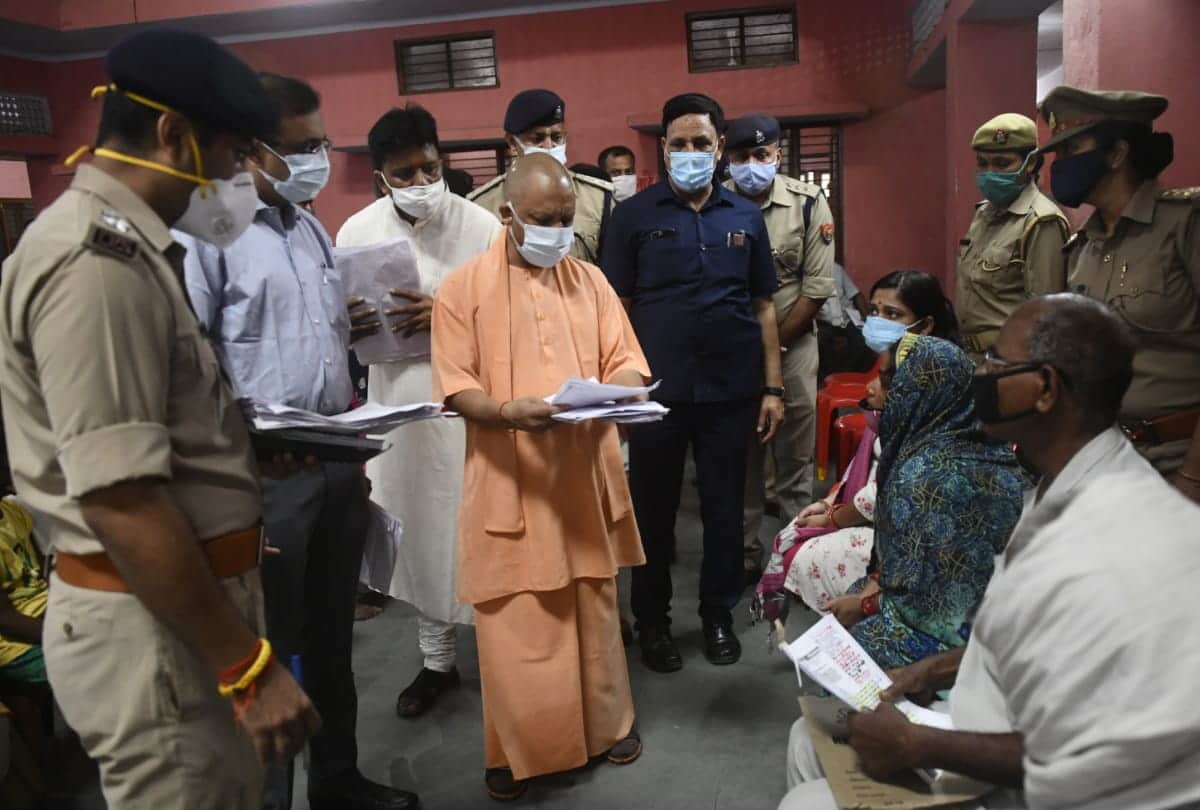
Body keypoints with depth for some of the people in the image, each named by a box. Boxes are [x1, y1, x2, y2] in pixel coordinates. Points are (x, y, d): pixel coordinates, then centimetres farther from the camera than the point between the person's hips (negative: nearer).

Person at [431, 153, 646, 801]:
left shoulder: (590, 281, 9)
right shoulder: (463, 287, -2)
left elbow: (627, 364, 8)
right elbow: (455, 387, -6)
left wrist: (611, 394, -15)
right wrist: (506, 412, -25)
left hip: (586, 473, 3)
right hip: (510, 480, -3)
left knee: (594, 606, 15)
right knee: (514, 622, 3)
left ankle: (608, 722, 33)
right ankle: (518, 748, 21)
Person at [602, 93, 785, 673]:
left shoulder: (745, 217, 8)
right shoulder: (634, 215, 1)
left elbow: (763, 307, 10)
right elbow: (616, 307, 0)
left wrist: (772, 388, 5)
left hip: (732, 391, 2)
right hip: (656, 390, -2)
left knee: (724, 507, 12)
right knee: (653, 509, 9)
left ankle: (719, 614, 29)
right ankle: (652, 620, 25)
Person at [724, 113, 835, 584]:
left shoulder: (808, 203, -5)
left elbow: (818, 288, -6)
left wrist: (775, 344, -7)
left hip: (793, 345, 0)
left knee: (795, 456, 8)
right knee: (739, 457, 9)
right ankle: (744, 554, 23)